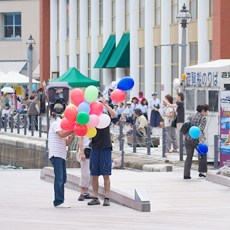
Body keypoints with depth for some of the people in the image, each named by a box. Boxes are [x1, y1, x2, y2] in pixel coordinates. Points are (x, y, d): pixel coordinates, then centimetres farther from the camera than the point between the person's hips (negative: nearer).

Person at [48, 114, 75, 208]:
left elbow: (67, 143, 20)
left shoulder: (62, 126, 26)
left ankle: (60, 200, 14)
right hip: (56, 155, -10)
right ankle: (58, 202, -14)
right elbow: (61, 134, -20)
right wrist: (72, 130, -14)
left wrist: (73, 134, 9)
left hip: (61, 155, 10)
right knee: (59, 178, -13)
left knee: (62, 179, 9)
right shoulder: (56, 124, -1)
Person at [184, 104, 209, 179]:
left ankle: (186, 175, 4)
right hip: (196, 140, -5)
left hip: (188, 139, 5)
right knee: (203, 154, 19)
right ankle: (202, 172, 18)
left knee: (189, 157, 13)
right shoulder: (203, 118, -6)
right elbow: (200, 130, -18)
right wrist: (200, 141, -20)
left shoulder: (190, 117, 13)